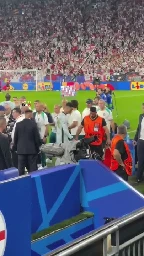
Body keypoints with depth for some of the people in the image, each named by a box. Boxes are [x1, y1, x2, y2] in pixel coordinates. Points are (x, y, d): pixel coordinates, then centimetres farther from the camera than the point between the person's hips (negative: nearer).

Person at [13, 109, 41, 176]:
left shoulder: (18, 124, -1)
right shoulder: (33, 124, -11)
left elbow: (15, 137, 3)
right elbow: (37, 137, -8)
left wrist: (15, 147, 15)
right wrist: (38, 146, 6)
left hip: (21, 150, 3)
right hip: (32, 149, -3)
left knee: (21, 169, 6)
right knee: (32, 169, 3)